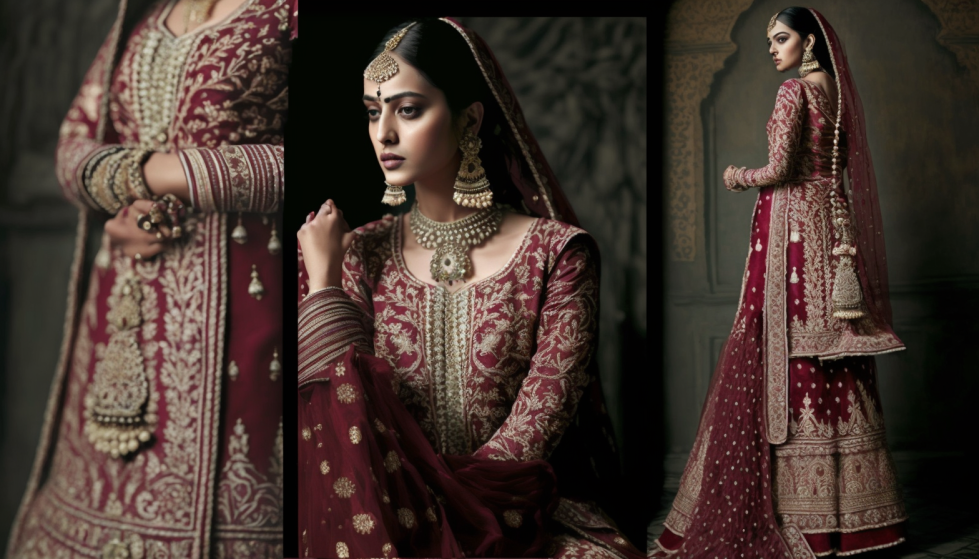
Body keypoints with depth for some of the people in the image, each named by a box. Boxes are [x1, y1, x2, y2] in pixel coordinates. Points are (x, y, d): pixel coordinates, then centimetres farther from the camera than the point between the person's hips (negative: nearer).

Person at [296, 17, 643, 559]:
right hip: (388, 516, 1)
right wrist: (323, 285, -5)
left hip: (521, 514, 0)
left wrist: (434, 506, -17)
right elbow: (343, 419, -2)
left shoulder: (557, 253, -2)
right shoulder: (358, 256, 7)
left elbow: (534, 430, -9)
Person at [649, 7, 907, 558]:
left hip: (793, 221, -8)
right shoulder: (838, 90, 14)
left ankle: (805, 502, -1)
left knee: (791, 351, -5)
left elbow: (780, 169, -16)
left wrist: (738, 177, 1)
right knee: (834, 355, 9)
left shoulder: (794, 90, -10)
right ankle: (851, 495, 14)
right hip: (832, 221, 8)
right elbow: (841, 165, 16)